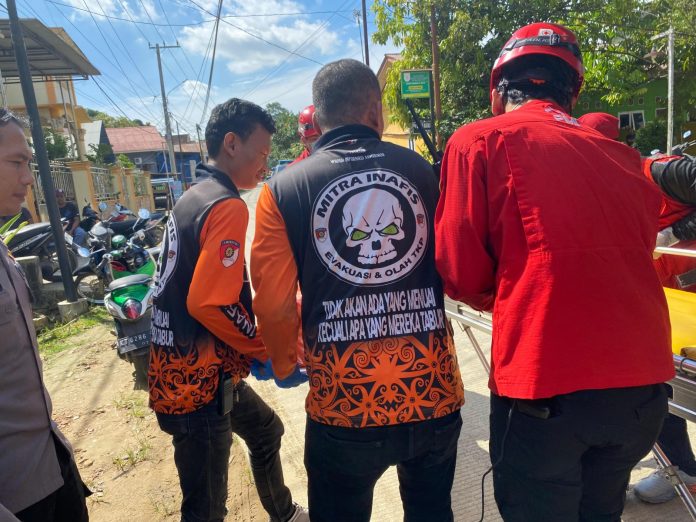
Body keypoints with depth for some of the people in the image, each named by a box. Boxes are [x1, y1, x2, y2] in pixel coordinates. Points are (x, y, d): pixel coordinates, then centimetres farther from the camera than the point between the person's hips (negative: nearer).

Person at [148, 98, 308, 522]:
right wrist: (268, 348, -12)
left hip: (197, 369, 10)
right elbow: (210, 303, -27)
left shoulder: (192, 197, 9)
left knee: (266, 430, 27)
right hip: (199, 381, -10)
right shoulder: (228, 206, -20)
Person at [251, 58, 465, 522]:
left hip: (343, 404, -1)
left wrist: (283, 362, 13)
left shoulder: (283, 189, -6)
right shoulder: (423, 170, 0)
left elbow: (274, 303, -7)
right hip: (433, 392, 2)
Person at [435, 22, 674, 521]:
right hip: (644, 385, 6)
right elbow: (631, 258, 14)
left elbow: (462, 273, -6)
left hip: (546, 387, -5)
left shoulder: (480, 139, -1)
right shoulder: (623, 156, 13)